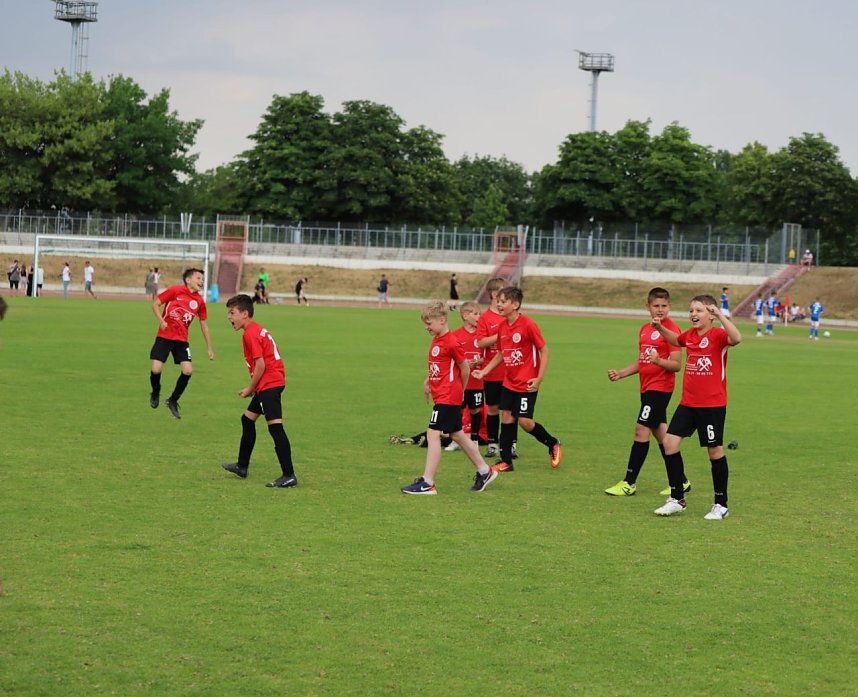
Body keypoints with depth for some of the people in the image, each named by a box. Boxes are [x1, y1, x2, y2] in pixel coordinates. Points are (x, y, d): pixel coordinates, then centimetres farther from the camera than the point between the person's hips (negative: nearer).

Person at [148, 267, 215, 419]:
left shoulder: (199, 301, 3)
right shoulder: (175, 290, -9)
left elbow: (204, 325, 13)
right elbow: (155, 304, -3)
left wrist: (209, 348, 13)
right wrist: (161, 321, -18)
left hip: (181, 340, 4)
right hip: (164, 337, -4)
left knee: (188, 370, -11)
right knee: (156, 369, -13)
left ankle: (173, 401, 11)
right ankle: (155, 393, 21)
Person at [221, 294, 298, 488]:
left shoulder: (250, 334, -14)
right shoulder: (258, 330, 17)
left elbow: (260, 365, -19)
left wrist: (250, 389, -7)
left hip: (268, 384, -11)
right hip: (272, 382, 11)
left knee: (275, 426, -15)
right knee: (247, 419, 22)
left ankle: (289, 475, -21)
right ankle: (242, 466, 33)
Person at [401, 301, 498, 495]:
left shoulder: (451, 343, -17)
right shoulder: (436, 341, 11)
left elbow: (465, 368, -10)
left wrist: (461, 390, 2)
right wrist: (428, 381, 9)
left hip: (447, 397, -10)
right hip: (441, 395, 10)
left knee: (433, 434, -12)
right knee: (457, 434, 17)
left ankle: (427, 483, -12)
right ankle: (484, 471, 27)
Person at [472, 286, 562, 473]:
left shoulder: (527, 324, -16)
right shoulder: (502, 326, 4)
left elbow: (544, 350, -12)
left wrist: (539, 379, -16)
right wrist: (484, 371, 10)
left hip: (526, 384, -7)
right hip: (509, 382, 7)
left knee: (524, 421, -8)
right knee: (506, 417, 5)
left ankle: (553, 444, 17)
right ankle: (506, 462, 12)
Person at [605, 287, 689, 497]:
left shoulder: (671, 330, -12)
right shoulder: (645, 330, 14)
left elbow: (676, 365, -15)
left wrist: (659, 361, -33)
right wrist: (620, 373, 11)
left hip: (660, 388, -9)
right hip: (647, 387, 9)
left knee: (641, 430, -8)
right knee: (659, 432, 12)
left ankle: (629, 483, -3)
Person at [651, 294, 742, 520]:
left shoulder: (717, 335, -12)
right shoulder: (690, 335, 8)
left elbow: (736, 338, -36)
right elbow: (676, 340, 33)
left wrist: (720, 315, -35)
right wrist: (661, 328, 17)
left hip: (713, 404, -7)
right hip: (688, 402, 7)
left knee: (715, 449, 2)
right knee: (669, 441, 0)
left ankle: (721, 505, 15)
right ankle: (677, 499, 11)